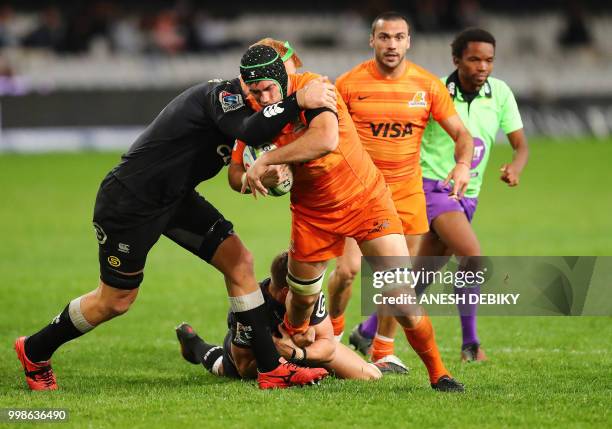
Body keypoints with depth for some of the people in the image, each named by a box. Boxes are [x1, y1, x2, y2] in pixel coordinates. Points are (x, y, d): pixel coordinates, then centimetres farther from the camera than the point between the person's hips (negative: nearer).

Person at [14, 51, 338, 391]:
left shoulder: (232, 97, 5)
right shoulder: (222, 94, -23)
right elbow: (249, 132, -42)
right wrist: (298, 102, -43)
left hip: (174, 197, 9)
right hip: (129, 202, -9)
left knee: (238, 261, -2)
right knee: (115, 301, 4)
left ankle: (270, 369, 2)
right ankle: (34, 351, 27)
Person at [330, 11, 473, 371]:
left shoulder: (427, 85, -2)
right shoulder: (350, 83, -6)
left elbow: (461, 133, 0)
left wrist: (463, 163, -19)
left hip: (407, 193, 2)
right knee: (348, 268, -13)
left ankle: (384, 350, 19)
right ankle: (333, 329, 14)